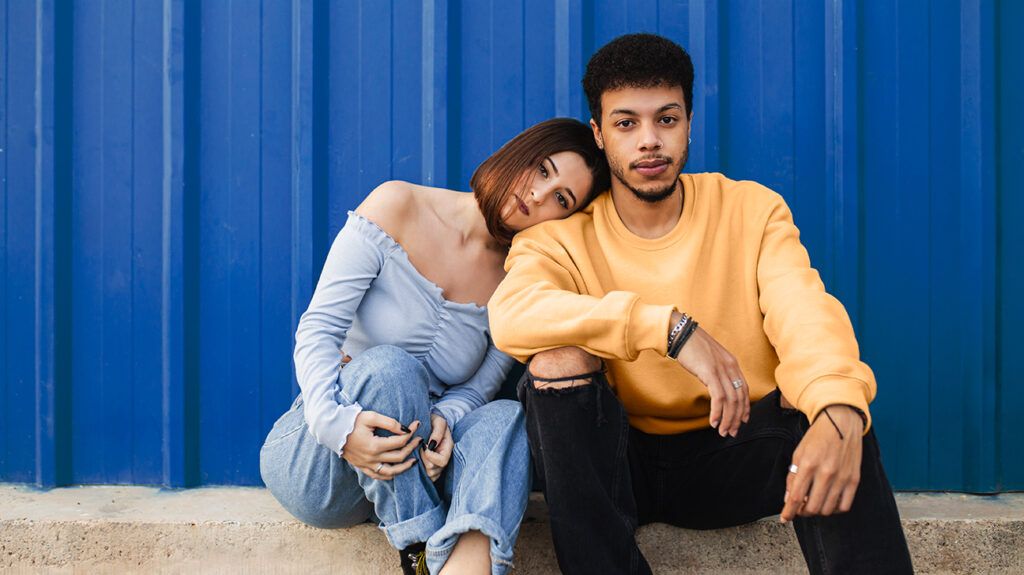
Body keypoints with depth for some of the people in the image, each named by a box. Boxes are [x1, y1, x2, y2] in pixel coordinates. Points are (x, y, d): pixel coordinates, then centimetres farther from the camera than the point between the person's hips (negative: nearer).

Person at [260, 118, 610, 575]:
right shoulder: (398, 207, -9)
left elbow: (475, 390, 1)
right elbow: (318, 328, -13)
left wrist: (443, 419, -24)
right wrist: (337, 422, -31)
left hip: (409, 474, 3)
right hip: (311, 459, -2)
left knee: (507, 418, -27)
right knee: (386, 365, -33)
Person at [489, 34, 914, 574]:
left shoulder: (753, 210, -1)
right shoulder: (561, 235, -5)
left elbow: (805, 312, -19)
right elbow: (509, 315, -27)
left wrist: (839, 412, -42)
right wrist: (670, 326, -37)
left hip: (732, 457, 0)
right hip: (619, 462, 0)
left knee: (830, 402, -28)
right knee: (557, 361, -28)